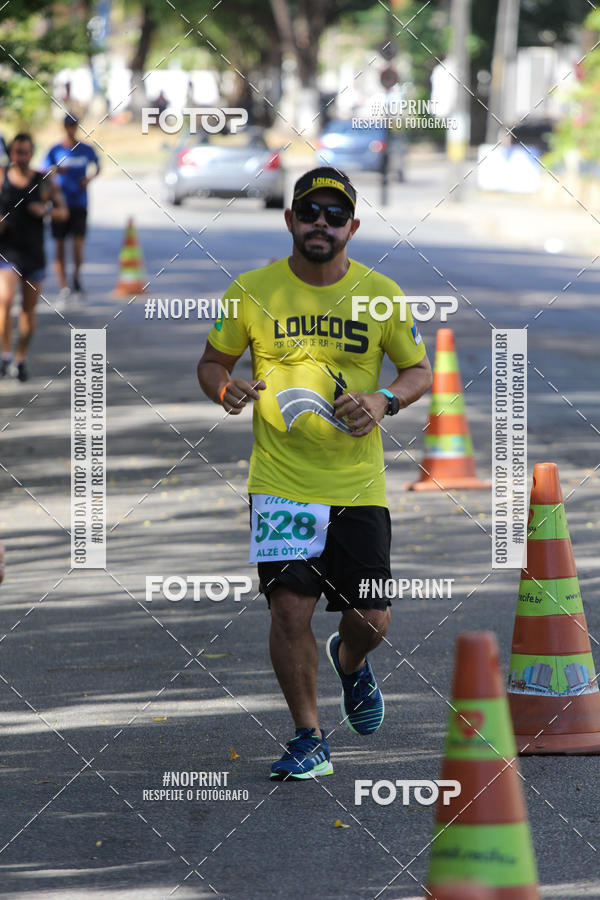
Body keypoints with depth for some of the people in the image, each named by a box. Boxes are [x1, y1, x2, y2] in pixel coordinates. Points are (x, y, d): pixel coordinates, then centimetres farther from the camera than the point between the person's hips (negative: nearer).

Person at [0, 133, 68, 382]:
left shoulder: (42, 182, 1)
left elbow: (63, 211, 4)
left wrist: (45, 210, -16)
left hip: (34, 252, 2)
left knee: (29, 308, 8)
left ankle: (21, 358, 23)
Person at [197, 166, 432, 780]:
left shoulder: (381, 294, 0)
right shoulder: (252, 292, -1)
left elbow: (420, 370, 10)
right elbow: (212, 361, 11)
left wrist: (385, 400, -11)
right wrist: (225, 388, -12)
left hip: (359, 486, 1)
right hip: (280, 482, -1)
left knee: (371, 620, 2)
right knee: (290, 607, -10)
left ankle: (349, 662, 40)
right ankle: (309, 739, 6)